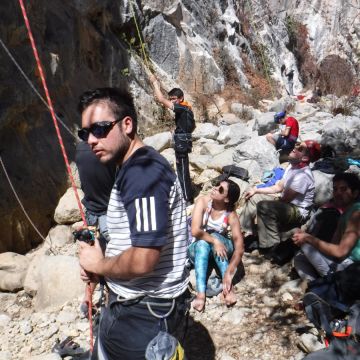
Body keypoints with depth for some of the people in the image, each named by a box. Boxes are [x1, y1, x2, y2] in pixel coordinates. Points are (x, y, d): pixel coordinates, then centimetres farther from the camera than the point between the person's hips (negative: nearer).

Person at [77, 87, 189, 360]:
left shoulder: (142, 171, -25)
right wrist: (99, 260, 2)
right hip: (137, 301, 10)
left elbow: (143, 260, -32)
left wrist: (98, 265, -13)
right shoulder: (137, 166, 8)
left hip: (142, 311, -9)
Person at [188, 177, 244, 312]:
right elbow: (195, 231, -29)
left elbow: (239, 247, -28)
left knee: (215, 236, -32)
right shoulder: (203, 201, -20)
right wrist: (214, 241, -40)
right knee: (203, 243, -33)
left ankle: (228, 287, -36)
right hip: (199, 248, 0)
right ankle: (200, 293, -43)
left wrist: (229, 273, -39)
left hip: (221, 247, 0)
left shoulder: (231, 215, -21)